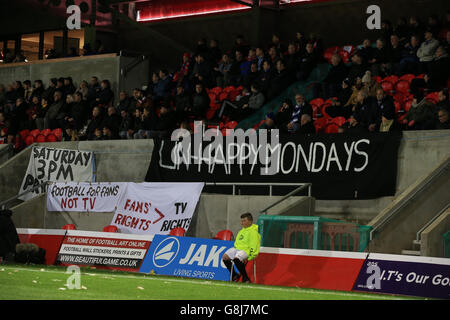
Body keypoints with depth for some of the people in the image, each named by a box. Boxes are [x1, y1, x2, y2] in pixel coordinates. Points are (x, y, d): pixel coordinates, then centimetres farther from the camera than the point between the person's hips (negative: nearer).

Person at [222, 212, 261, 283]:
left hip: (246, 250, -9)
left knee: (236, 258, -35)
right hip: (237, 248, 10)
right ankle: (234, 275, 7)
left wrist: (249, 257, -19)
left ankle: (245, 278, -19)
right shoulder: (242, 230, 19)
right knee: (225, 257, -5)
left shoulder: (253, 232, -11)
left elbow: (253, 247, -16)